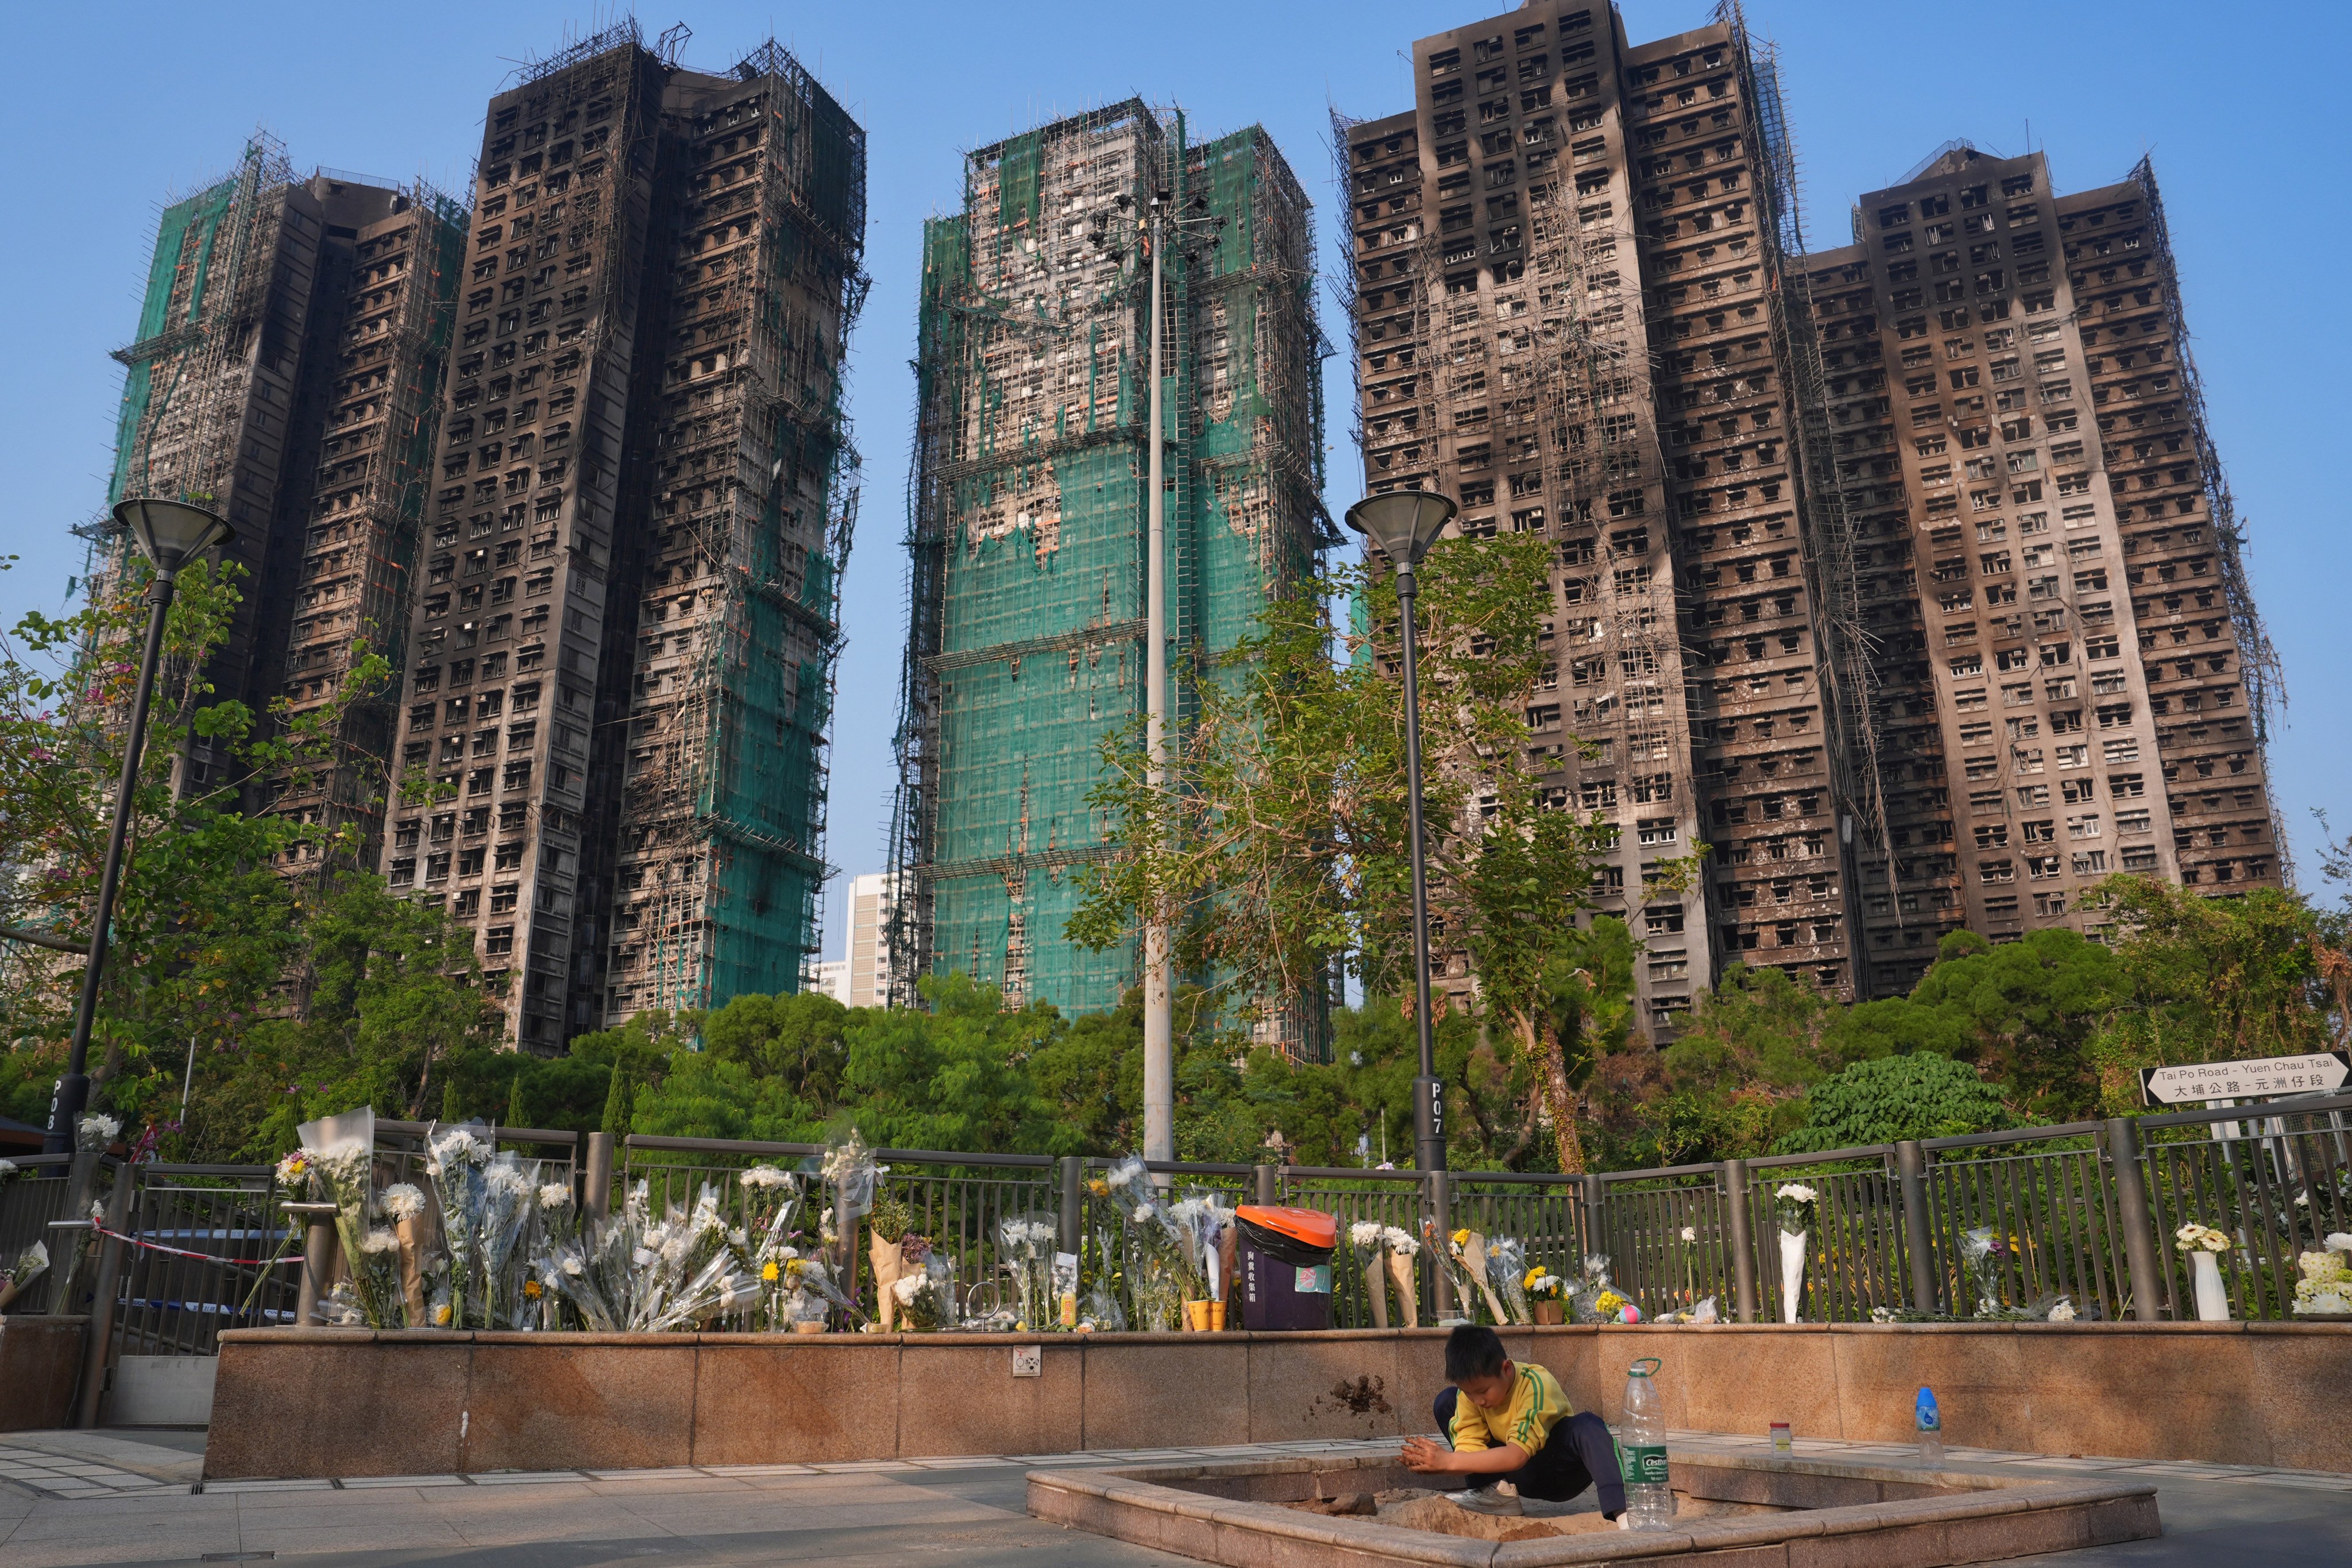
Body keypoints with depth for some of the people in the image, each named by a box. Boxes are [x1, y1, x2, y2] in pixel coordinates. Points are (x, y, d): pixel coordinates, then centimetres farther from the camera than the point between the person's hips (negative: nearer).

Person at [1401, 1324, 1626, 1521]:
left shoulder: (1536, 1385, -29)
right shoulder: (1470, 1389, -13)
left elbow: (1516, 1456, -37)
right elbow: (1469, 1453, -18)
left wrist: (1448, 1461, -41)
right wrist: (1436, 1464, -40)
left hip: (1557, 1473, -5)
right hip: (1519, 1478, 6)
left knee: (1588, 1427, -37)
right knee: (1446, 1402, -9)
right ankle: (1496, 1494, -10)